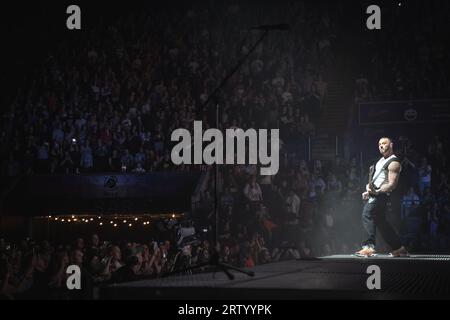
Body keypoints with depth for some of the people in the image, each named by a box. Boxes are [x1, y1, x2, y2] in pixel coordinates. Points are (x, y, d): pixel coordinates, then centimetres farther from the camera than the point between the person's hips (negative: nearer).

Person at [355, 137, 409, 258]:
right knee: (380, 221, 10)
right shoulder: (381, 160, 21)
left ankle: (369, 246, -30)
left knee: (368, 215, -23)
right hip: (373, 193, 10)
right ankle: (399, 248, 16)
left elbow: (392, 185, -17)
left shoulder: (394, 163, -8)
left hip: (381, 194, -10)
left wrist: (377, 192, -29)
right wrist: (368, 189, 15)